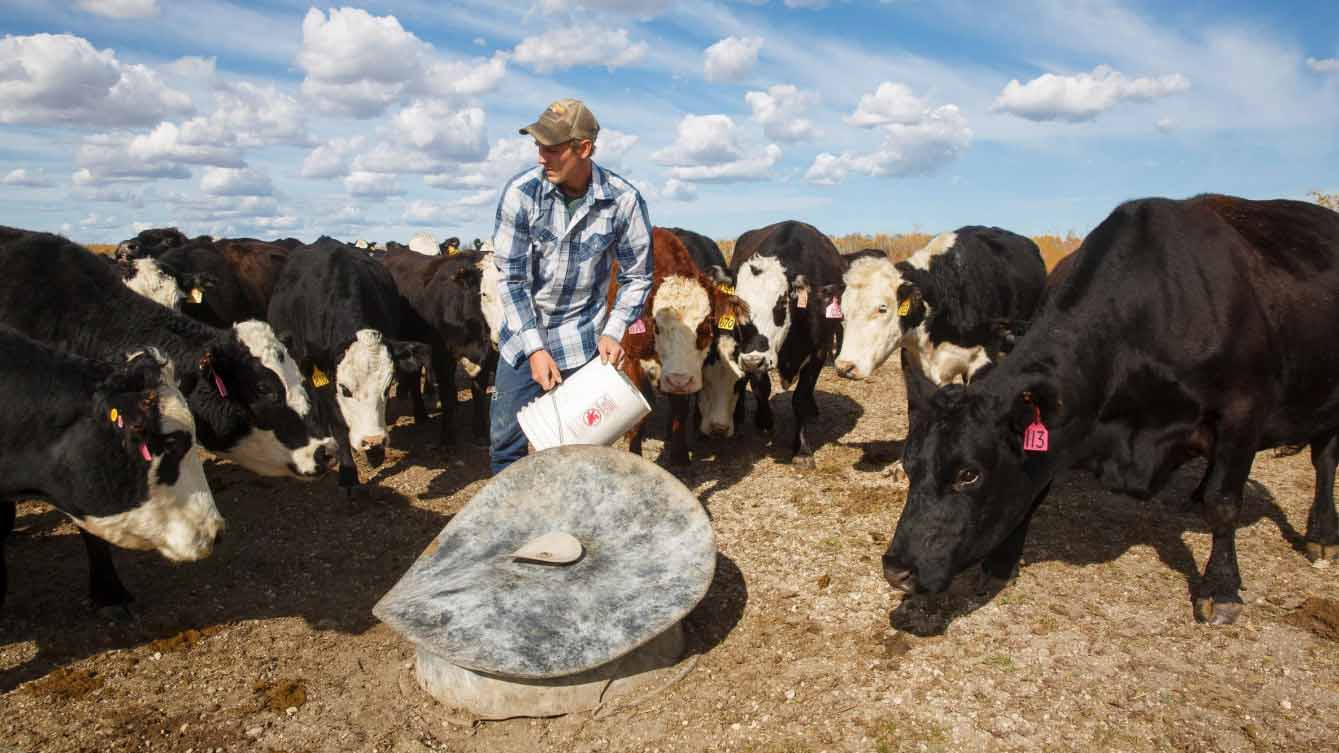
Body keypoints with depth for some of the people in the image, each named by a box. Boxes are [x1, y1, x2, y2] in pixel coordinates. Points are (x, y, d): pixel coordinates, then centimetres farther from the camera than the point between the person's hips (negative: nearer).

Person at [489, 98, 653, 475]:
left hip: (582, 339, -1)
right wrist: (534, 348, -17)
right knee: (505, 440, 7)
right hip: (522, 334, 1)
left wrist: (613, 333, -13)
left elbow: (637, 276, -2)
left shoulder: (624, 200, -14)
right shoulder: (521, 193, -14)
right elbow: (511, 278, -11)